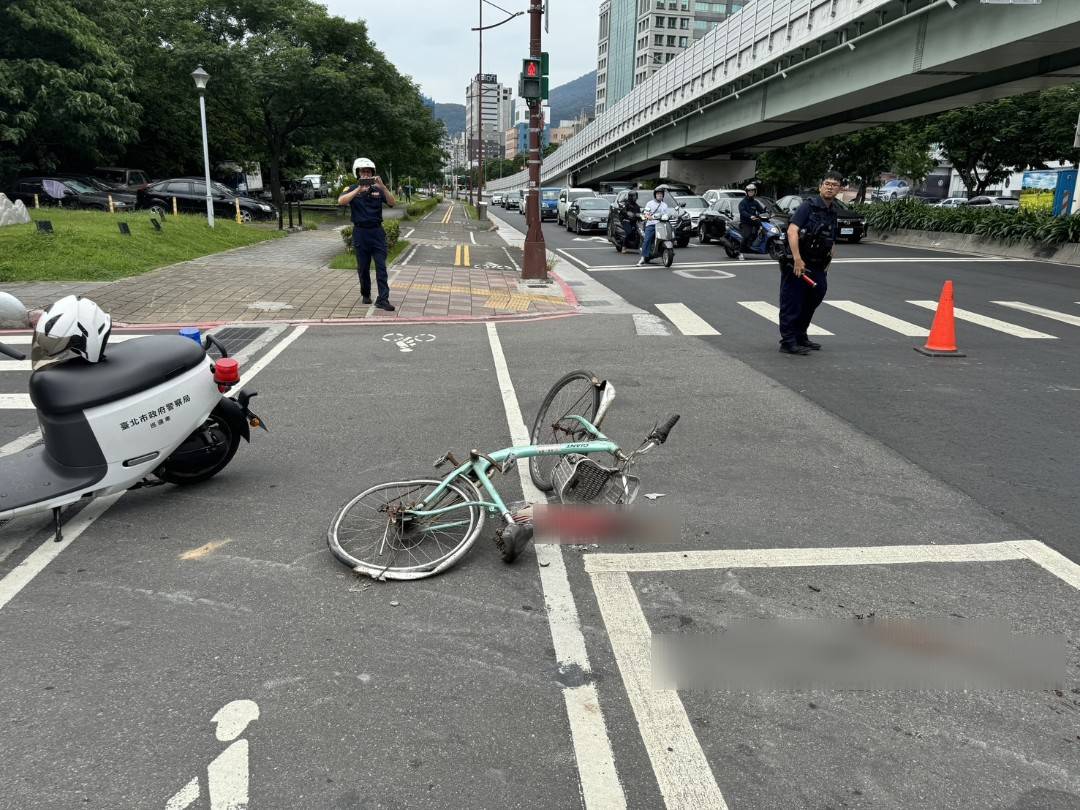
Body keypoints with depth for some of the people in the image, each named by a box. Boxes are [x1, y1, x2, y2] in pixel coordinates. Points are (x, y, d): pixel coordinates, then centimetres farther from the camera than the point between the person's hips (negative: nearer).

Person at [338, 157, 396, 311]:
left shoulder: (378, 190, 4)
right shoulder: (353, 189, 1)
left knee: (381, 266, -7)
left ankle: (383, 299, -9)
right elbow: (341, 201, -18)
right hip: (360, 233, 0)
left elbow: (393, 203, -10)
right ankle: (366, 295, 26)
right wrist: (359, 189, -28)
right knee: (363, 267, 8)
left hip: (377, 232, 0)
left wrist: (382, 187, -24)